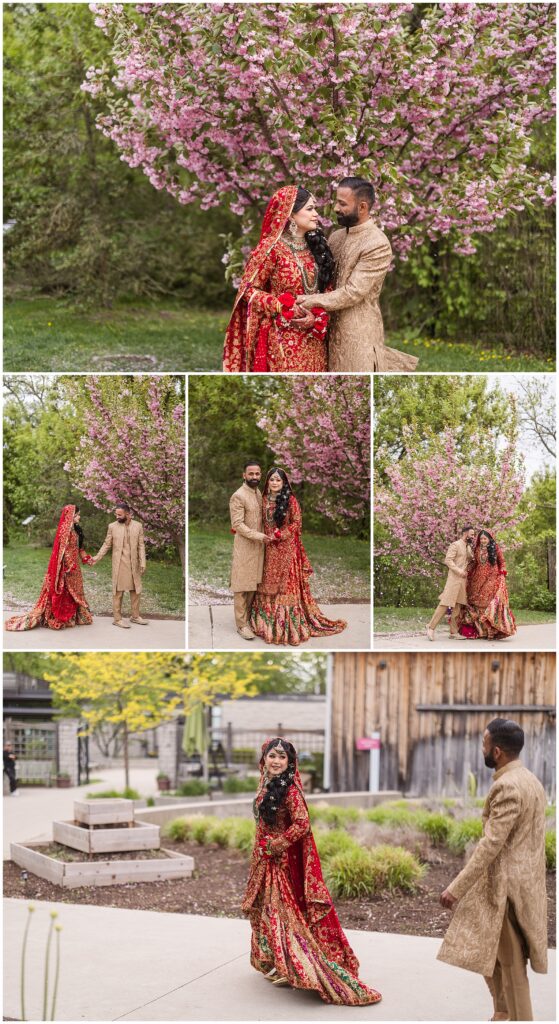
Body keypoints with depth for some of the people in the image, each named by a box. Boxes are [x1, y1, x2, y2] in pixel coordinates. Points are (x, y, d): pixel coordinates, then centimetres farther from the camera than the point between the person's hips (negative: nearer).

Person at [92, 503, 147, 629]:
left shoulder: (138, 526, 1)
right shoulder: (112, 526, -2)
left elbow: (141, 545, 1)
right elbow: (107, 544, 4)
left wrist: (143, 563, -5)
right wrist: (97, 558, -4)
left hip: (134, 563, 2)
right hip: (119, 564, -2)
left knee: (135, 590, 9)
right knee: (118, 591, 0)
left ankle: (135, 616, 21)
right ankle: (117, 618, 6)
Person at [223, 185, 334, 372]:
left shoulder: (315, 245, 8)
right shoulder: (271, 248, -12)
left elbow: (326, 287, 11)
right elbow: (248, 290, -10)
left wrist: (317, 316, -9)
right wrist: (286, 308, -18)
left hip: (313, 338, 6)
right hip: (283, 339, -6)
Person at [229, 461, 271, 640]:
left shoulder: (259, 493, 10)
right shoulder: (238, 496, -15)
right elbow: (238, 525, -19)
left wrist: (262, 537, 5)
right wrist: (259, 536, -21)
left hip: (258, 546, 7)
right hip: (244, 546, -7)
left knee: (253, 584, 12)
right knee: (242, 586, -2)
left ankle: (249, 617, 23)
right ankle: (242, 624, 3)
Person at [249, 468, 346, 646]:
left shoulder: (290, 500, -6)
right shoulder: (264, 500, 9)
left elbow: (296, 523, -8)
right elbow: (262, 523, 14)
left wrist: (278, 535, -16)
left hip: (287, 548, -5)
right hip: (270, 550, 5)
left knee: (286, 584, -3)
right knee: (269, 583, 7)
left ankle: (289, 624, 1)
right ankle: (268, 622, 15)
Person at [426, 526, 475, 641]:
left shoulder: (468, 547, 17)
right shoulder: (455, 545, -7)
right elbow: (448, 560, -15)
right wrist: (459, 571, -20)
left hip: (463, 580, 8)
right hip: (454, 578, -8)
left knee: (458, 605, 7)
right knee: (445, 603, -12)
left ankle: (454, 631, 10)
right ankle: (431, 628, -8)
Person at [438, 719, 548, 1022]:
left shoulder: (507, 786, -21)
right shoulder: (530, 780, 10)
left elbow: (491, 843, -25)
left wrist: (457, 888, -24)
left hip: (506, 885, -10)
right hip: (523, 880, 10)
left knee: (510, 961, 2)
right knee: (488, 949, 20)